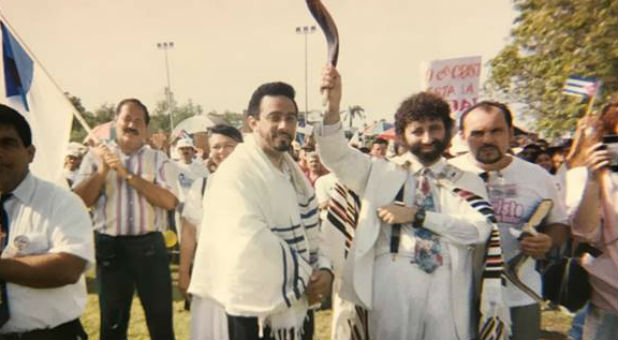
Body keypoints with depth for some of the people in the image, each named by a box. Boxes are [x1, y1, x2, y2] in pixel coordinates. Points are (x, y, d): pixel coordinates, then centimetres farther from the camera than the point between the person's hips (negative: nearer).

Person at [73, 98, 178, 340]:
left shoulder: (159, 159, 2)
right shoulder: (96, 155, 5)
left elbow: (169, 201, -12)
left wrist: (128, 174, -16)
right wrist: (102, 172, -14)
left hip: (149, 245, 0)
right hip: (109, 245, 1)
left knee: (160, 317, 9)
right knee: (112, 320, 16)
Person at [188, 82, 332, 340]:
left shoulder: (292, 170, 8)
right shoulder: (236, 173, -18)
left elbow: (311, 227, 8)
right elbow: (252, 244, -27)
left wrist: (323, 268, -10)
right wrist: (305, 277, -16)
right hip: (260, 311, -7)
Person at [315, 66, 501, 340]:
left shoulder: (467, 181, 8)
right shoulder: (381, 172, 8)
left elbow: (479, 230, -8)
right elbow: (335, 154, -4)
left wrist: (417, 215, -13)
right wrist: (333, 105, -20)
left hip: (446, 289, 1)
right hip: (392, 285, 0)